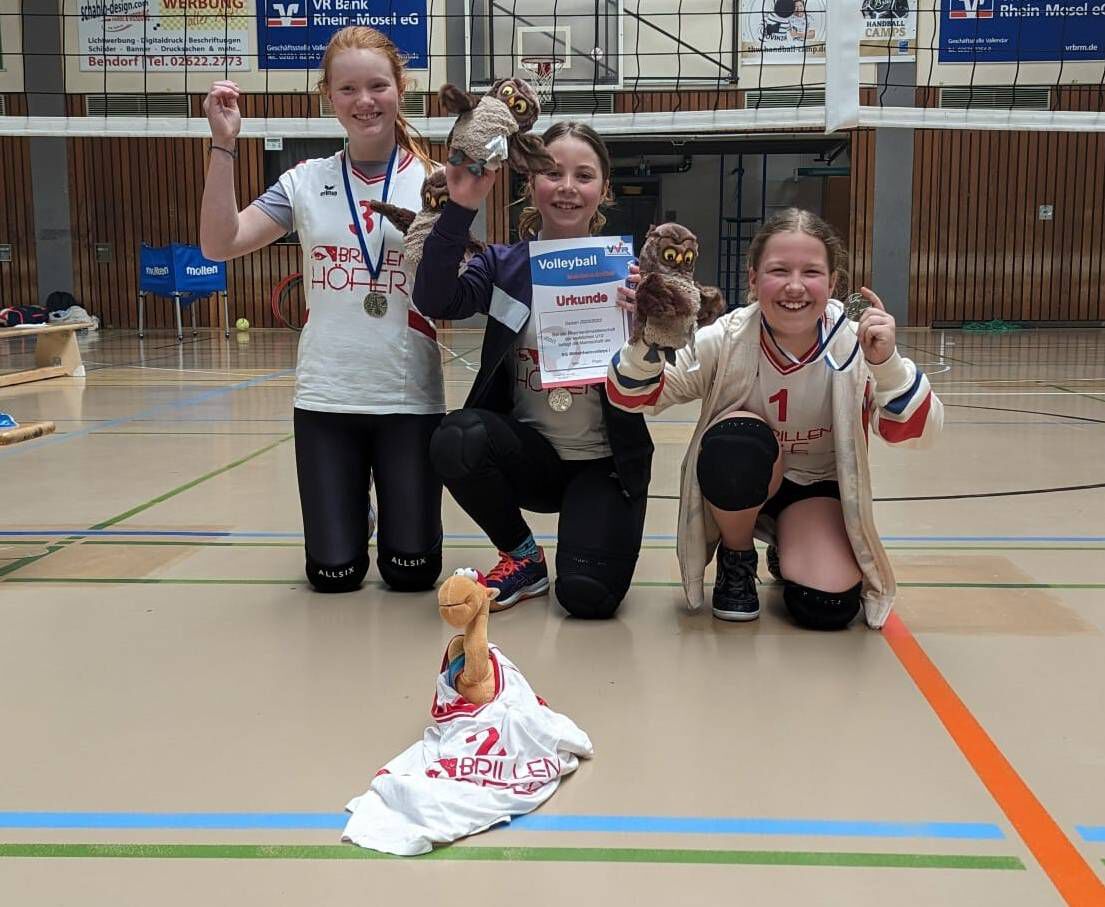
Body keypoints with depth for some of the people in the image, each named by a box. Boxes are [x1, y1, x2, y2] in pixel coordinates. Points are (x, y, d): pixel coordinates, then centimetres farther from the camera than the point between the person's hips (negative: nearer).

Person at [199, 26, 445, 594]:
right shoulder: (306, 182, 3)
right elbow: (219, 245, -6)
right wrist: (223, 145, -12)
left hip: (409, 396, -1)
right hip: (326, 396, 1)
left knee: (412, 571, 3)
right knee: (334, 573, 4)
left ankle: (393, 510, 37)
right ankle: (353, 514, 38)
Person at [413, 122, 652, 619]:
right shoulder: (503, 264, 0)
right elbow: (435, 301, -20)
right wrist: (459, 208, -29)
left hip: (604, 461, -2)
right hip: (530, 452, 2)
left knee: (587, 594, -21)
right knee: (457, 438, -30)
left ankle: (585, 531, 18)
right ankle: (522, 556, -1)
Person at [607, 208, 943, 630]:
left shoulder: (853, 345, -21)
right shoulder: (726, 339, -22)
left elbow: (916, 432, -26)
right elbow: (634, 399, -19)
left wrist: (887, 363, -45)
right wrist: (646, 341, -41)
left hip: (819, 488, 1)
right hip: (739, 485, 0)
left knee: (828, 606, -24)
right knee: (739, 440, -35)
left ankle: (786, 552, 14)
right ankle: (736, 559, -5)